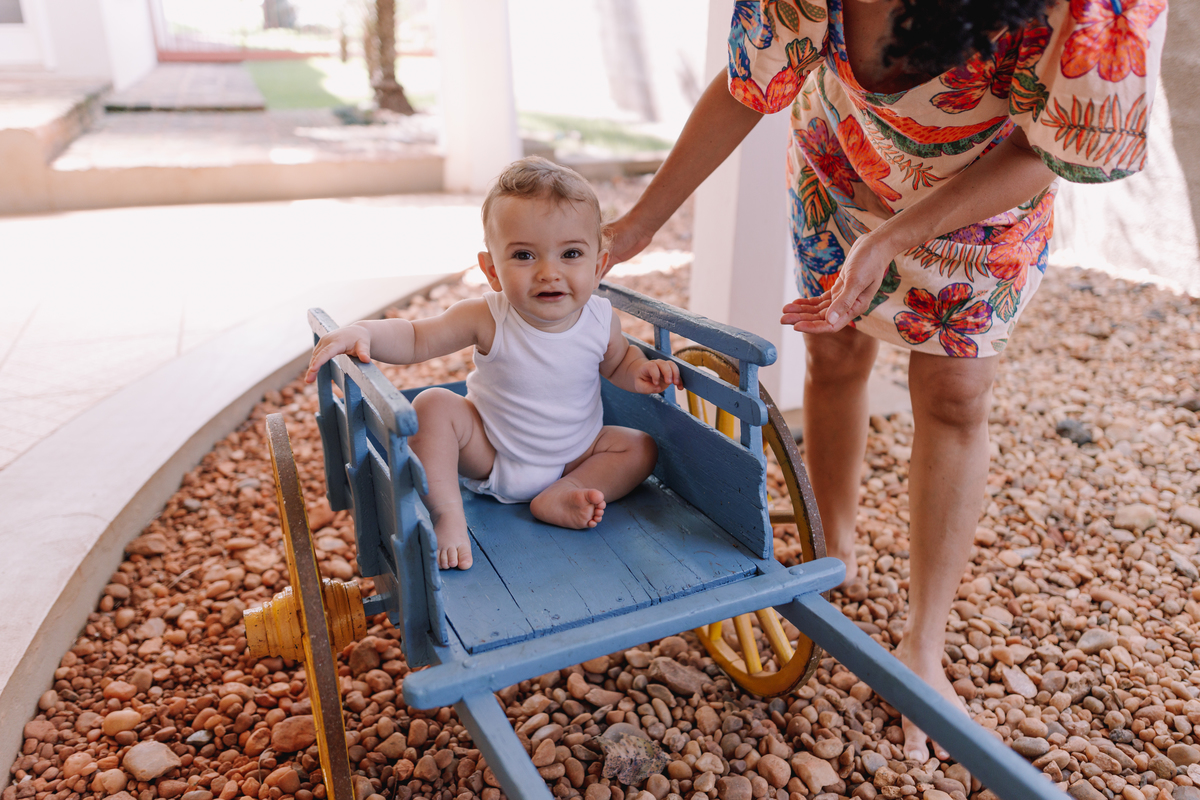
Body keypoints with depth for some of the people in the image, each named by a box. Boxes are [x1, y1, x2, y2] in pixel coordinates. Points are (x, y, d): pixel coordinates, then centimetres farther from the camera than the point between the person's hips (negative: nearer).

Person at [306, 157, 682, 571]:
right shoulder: (487, 319, -24)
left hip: (574, 454, 3)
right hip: (489, 454, -2)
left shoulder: (600, 318, -15)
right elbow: (414, 339, -23)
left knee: (641, 448, -10)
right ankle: (446, 513, -22)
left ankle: (560, 497, -20)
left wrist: (639, 372, -15)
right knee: (432, 405, -23)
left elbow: (616, 359, 8)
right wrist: (361, 332, -42)